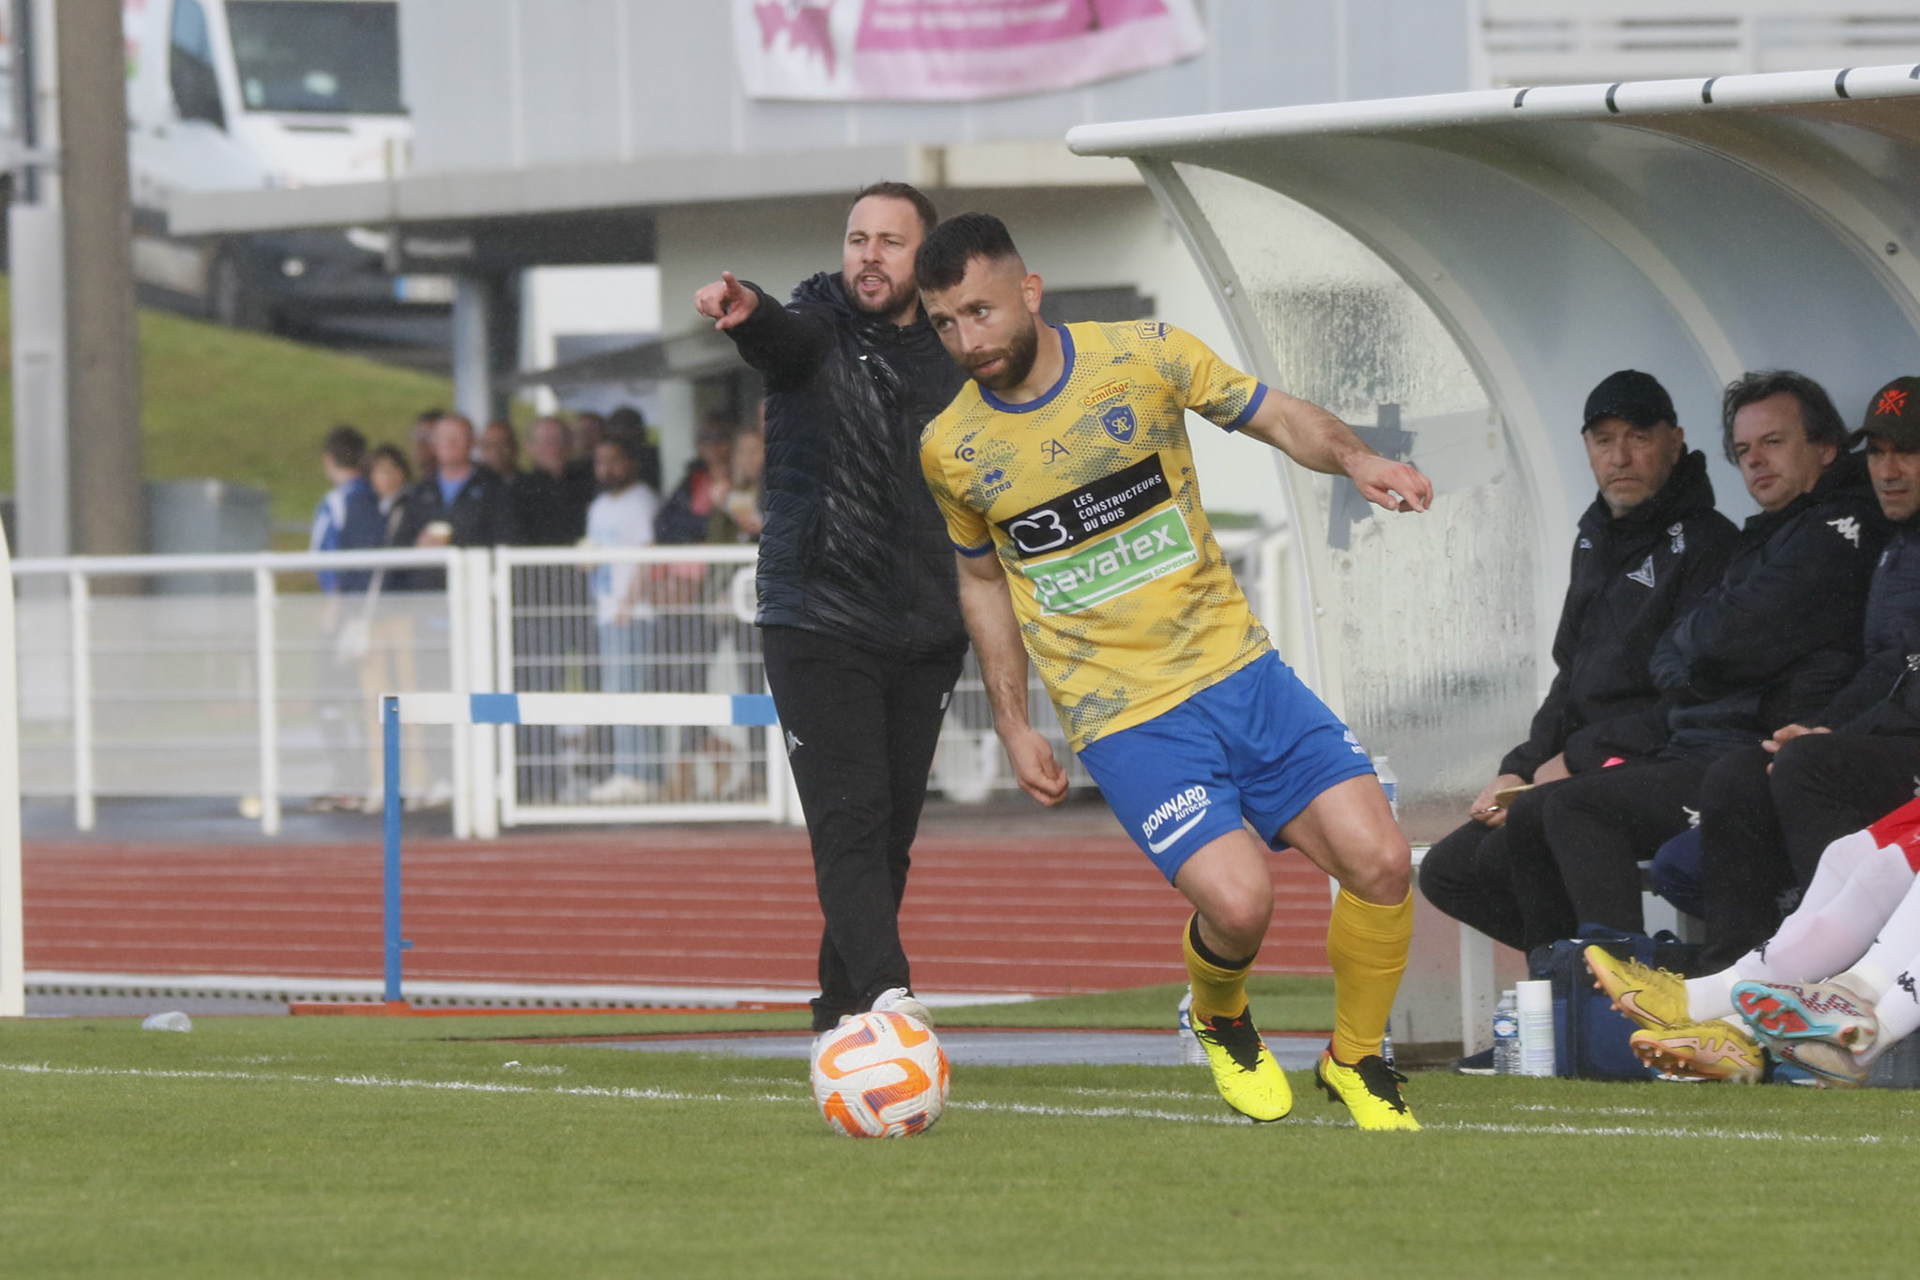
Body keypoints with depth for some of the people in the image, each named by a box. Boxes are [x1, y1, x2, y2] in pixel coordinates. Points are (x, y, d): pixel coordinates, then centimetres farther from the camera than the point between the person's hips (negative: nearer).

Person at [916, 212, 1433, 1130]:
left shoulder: (1144, 358, -4)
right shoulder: (950, 451, -1)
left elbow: (1277, 418, 4)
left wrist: (1352, 458, -17)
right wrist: (1012, 724, 12)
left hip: (1238, 668, 2)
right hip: (1124, 719, -2)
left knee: (1378, 861, -11)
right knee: (1237, 900, -22)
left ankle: (1354, 1060, 15)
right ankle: (1221, 1022, 14)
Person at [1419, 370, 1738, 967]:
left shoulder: (1705, 543, -9)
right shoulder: (1596, 539, 20)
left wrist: (1578, 760, -14)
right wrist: (1519, 770, 9)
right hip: (1580, 770, 10)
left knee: (1509, 846, -28)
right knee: (1446, 872, 3)